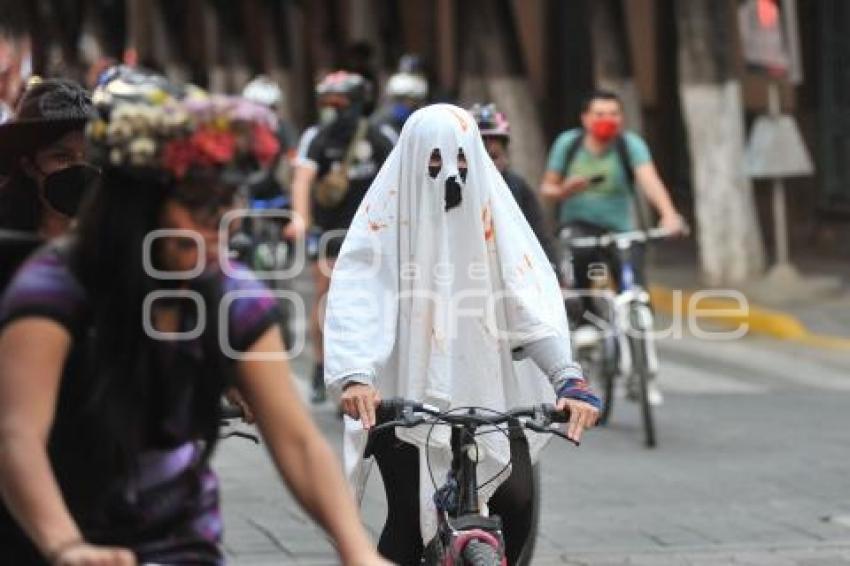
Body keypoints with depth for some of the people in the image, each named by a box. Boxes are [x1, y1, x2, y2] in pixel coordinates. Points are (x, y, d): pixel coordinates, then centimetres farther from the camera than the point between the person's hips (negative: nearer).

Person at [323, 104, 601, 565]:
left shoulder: (490, 208, -4)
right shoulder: (388, 211, -10)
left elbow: (530, 293, -12)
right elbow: (355, 297, -20)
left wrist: (568, 379, -26)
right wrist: (354, 376, -38)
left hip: (480, 386, 2)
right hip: (401, 394, -2)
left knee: (517, 501, -10)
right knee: (410, 522, -7)